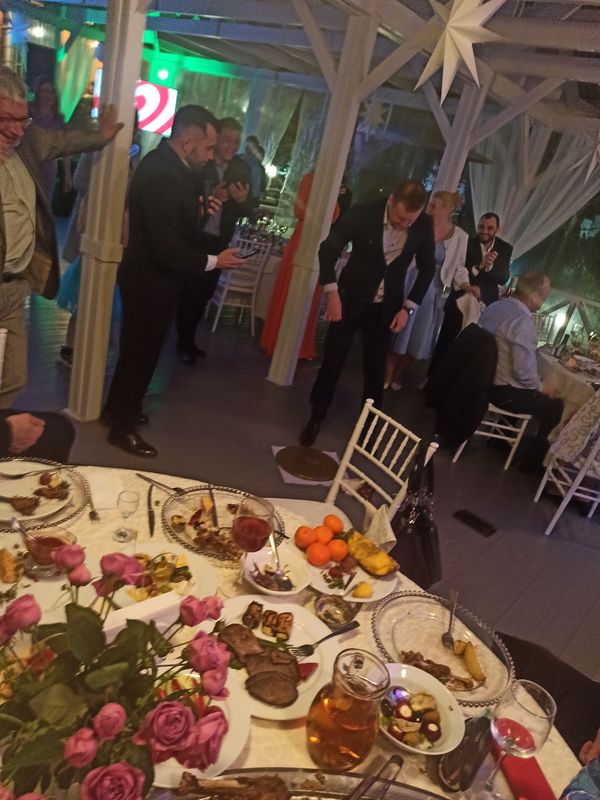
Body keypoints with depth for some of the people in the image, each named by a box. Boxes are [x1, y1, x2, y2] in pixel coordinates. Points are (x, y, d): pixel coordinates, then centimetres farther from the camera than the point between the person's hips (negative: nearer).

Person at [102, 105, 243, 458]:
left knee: (139, 348, 22)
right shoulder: (161, 173, -27)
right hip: (150, 280, -10)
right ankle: (122, 426, 24)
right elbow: (167, 247, -29)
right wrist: (213, 261, -21)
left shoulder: (167, 163, 4)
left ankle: (119, 409, 41)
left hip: (151, 276, 10)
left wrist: (199, 209, 1)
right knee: (141, 351, 6)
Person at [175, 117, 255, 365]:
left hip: (219, 242, 4)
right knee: (189, 292, 4)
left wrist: (244, 199, -23)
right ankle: (184, 342, 22)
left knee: (204, 294, 16)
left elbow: (249, 210, -1)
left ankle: (188, 340, 34)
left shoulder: (243, 168, 0)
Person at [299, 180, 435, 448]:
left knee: (375, 369, 9)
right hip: (350, 298, -1)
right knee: (332, 361, 5)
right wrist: (332, 294, -15)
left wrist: (408, 308, -5)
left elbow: (427, 268, 1)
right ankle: (316, 417, 24)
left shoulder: (424, 225, -13)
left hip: (386, 306, 2)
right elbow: (328, 249, -10)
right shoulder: (363, 213, -20)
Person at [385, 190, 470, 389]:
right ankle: (387, 373, 22)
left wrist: (465, 284, -15)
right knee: (398, 332, 6)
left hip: (433, 290, 1)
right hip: (410, 284, -1)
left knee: (418, 337, 11)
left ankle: (398, 374, 30)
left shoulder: (460, 236, -4)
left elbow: (458, 267, 0)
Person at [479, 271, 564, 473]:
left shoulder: (495, 306, 2)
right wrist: (540, 388, -5)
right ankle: (533, 461, 19)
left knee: (534, 393, 30)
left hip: (484, 378, 9)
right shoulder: (522, 321, -25)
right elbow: (524, 371, -27)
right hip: (502, 391, -9)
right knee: (555, 406, 6)